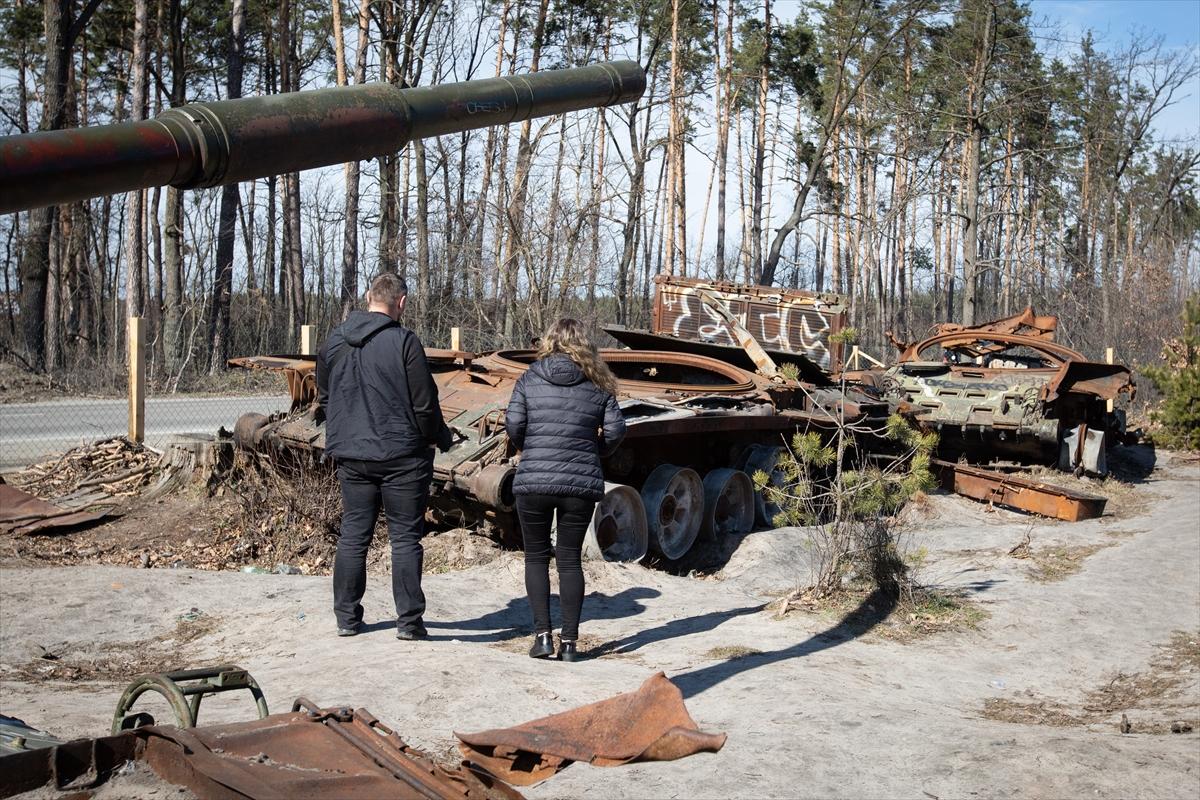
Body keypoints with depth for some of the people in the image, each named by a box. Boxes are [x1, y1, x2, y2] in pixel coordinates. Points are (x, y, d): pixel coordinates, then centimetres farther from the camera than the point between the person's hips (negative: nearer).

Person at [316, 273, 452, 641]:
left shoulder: (333, 341, 5)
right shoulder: (404, 341, -14)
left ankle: (346, 617, 18)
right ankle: (409, 620, 5)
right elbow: (424, 403, -12)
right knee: (405, 537, 3)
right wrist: (440, 438, 4)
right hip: (402, 455, -5)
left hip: (350, 455, 5)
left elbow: (323, 398, 15)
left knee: (352, 535, 13)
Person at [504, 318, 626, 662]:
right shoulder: (597, 384, 5)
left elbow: (513, 425, -3)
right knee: (570, 559, 9)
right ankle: (569, 641, 8)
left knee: (536, 557, 12)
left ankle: (542, 635, 5)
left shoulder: (529, 379, 2)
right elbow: (615, 430, 1)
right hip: (581, 483, 1)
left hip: (533, 481, -1)